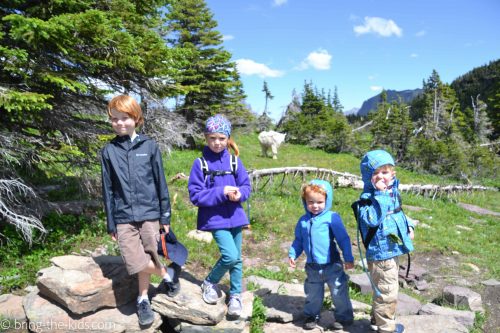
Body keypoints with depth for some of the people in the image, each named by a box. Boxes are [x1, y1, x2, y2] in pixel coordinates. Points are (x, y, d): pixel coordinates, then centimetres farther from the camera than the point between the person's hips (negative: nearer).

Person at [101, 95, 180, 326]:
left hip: (149, 214, -1)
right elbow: (108, 190, 6)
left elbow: (160, 183, 3)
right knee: (136, 264, -7)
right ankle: (168, 274, 20)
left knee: (147, 260, 4)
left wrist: (165, 216, 3)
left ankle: (143, 300, 30)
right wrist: (111, 225, 6)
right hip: (124, 217, 1)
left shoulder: (150, 146, 0)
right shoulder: (108, 151, 3)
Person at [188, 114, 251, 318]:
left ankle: (235, 295, 30)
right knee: (230, 256, -14)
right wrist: (221, 192, -20)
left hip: (234, 216, 4)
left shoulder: (234, 161, 1)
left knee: (237, 259, 11)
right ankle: (210, 283, 15)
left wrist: (239, 193, -17)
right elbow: (195, 195, -11)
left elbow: (246, 186, 6)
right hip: (215, 219, -4)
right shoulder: (200, 163, -8)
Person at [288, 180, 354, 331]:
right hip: (312, 267, 4)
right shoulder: (303, 221, 2)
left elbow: (343, 239, -9)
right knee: (312, 294, 19)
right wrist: (292, 254, 2)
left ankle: (344, 317, 31)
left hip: (332, 266, -4)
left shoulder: (332, 217, -13)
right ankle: (312, 316, 38)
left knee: (339, 293, 10)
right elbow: (298, 241, 12)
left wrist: (348, 258, -8)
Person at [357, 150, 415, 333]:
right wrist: (380, 194, -35)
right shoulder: (368, 198, -21)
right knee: (387, 292, 2)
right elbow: (372, 219, -38)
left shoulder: (393, 193, 6)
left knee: (384, 290, 24)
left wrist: (408, 226, 7)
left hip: (392, 250, 9)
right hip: (381, 253, -9)